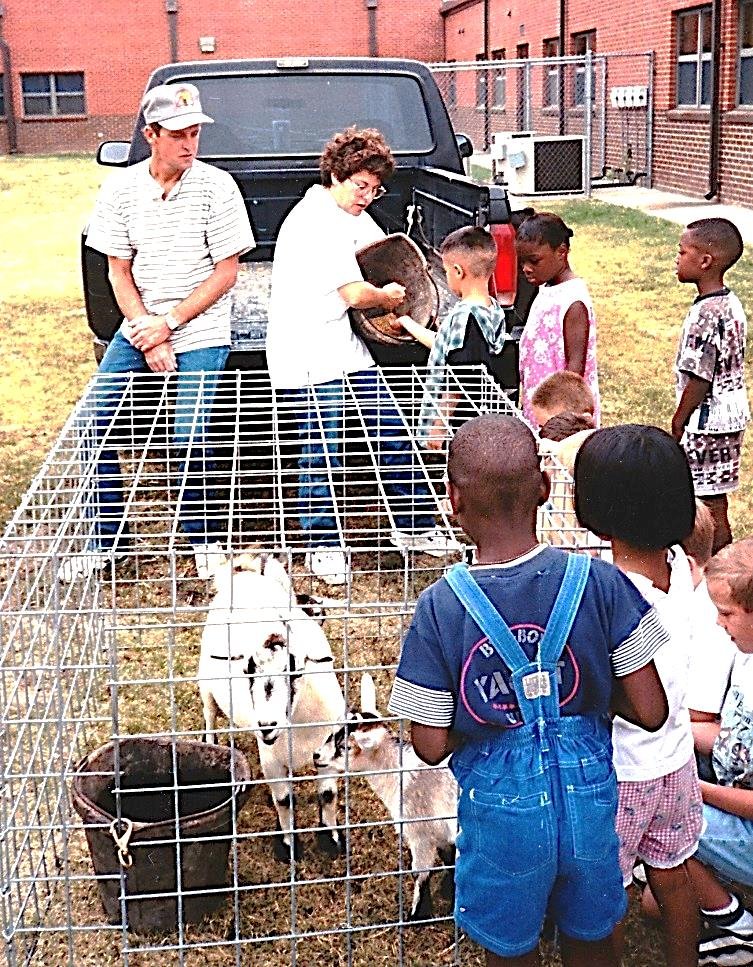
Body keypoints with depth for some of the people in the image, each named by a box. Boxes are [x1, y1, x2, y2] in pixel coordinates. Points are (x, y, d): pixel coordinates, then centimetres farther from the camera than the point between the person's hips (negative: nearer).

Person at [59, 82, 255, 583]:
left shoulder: (216, 187, -8)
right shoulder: (121, 189, 1)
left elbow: (226, 272, -7)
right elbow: (119, 270, 4)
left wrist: (168, 324, -12)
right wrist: (146, 334, -8)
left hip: (201, 332, -4)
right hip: (139, 327, 4)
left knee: (188, 436, -15)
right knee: (95, 422, -4)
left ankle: (202, 536, 10)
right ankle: (109, 537, 14)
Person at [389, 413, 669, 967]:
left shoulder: (441, 608, -19)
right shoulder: (599, 583, -17)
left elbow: (432, 747, -13)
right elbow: (651, 713, -11)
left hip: (503, 811, -1)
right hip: (591, 799, 2)